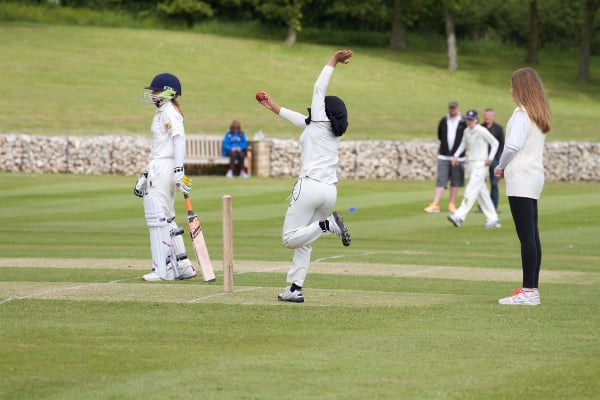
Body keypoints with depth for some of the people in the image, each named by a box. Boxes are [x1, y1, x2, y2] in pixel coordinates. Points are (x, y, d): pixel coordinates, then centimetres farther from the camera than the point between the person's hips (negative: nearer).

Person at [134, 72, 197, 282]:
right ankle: (183, 266, 16)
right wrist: (145, 175, 26)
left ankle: (163, 270, -10)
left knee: (157, 216, -10)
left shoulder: (169, 112, -9)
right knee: (165, 219, 13)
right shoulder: (161, 113, 21)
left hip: (164, 169, -11)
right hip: (158, 168, 11)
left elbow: (179, 139, -21)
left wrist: (179, 170, -29)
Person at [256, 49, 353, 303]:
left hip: (309, 186, -7)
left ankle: (326, 224, -23)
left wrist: (333, 61, 12)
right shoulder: (335, 133, 22)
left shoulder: (319, 122, 3)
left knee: (290, 239, -4)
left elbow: (319, 89, 4)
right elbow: (304, 121, 35)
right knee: (304, 242, 14)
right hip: (330, 191, 7)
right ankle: (295, 289, 5)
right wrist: (274, 108, 43)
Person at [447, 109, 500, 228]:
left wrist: (490, 158, -12)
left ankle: (459, 217, -23)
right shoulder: (466, 131, 10)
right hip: (471, 164, 8)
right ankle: (493, 219, 15)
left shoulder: (482, 131, -11)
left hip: (481, 164, -8)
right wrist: (456, 155, 8)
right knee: (481, 192, 9)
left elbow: (495, 143, -6)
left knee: (471, 190, -14)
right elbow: (463, 144, 23)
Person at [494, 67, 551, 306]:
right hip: (534, 178, 10)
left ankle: (528, 291, -14)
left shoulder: (522, 114, -12)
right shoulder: (539, 115, 16)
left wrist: (501, 167, -5)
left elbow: (513, 145, -21)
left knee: (526, 236, -11)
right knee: (532, 235, 10)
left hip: (521, 179, -10)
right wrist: (507, 167, 11)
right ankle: (532, 288, 12)